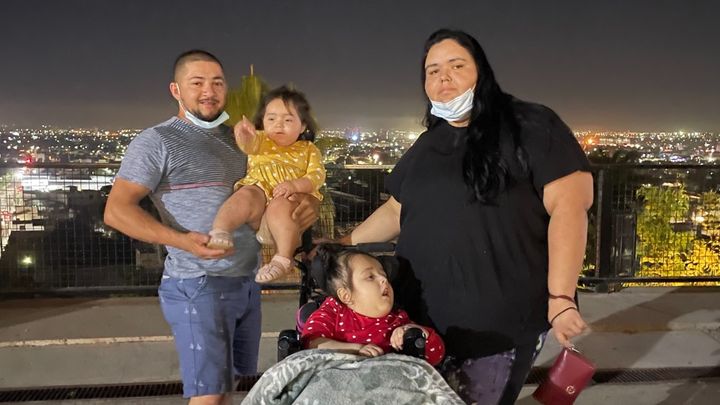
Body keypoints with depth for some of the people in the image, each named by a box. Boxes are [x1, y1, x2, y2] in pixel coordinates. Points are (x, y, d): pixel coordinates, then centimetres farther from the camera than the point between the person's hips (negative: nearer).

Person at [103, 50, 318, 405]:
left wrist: (307, 201, -3)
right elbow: (116, 211, -12)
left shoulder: (236, 140, 15)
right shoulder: (158, 141, -5)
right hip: (198, 285, -7)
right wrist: (181, 240, -27)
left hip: (247, 283, 7)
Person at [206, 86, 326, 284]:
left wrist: (294, 185, -18)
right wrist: (245, 136, -34)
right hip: (259, 188, 1)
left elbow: (317, 175, 3)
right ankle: (219, 230, -42)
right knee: (244, 197, -32)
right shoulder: (262, 141, 19)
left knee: (279, 208, -35)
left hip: (289, 196, -1)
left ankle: (284, 258, -31)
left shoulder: (308, 149, 19)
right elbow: (250, 144, -7)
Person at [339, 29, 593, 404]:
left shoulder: (530, 126, -5)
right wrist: (343, 245, 23)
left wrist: (560, 297, -20)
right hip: (421, 317, 6)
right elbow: (397, 210, 24)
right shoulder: (427, 146, 15)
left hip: (497, 324, -6)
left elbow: (568, 202, -13)